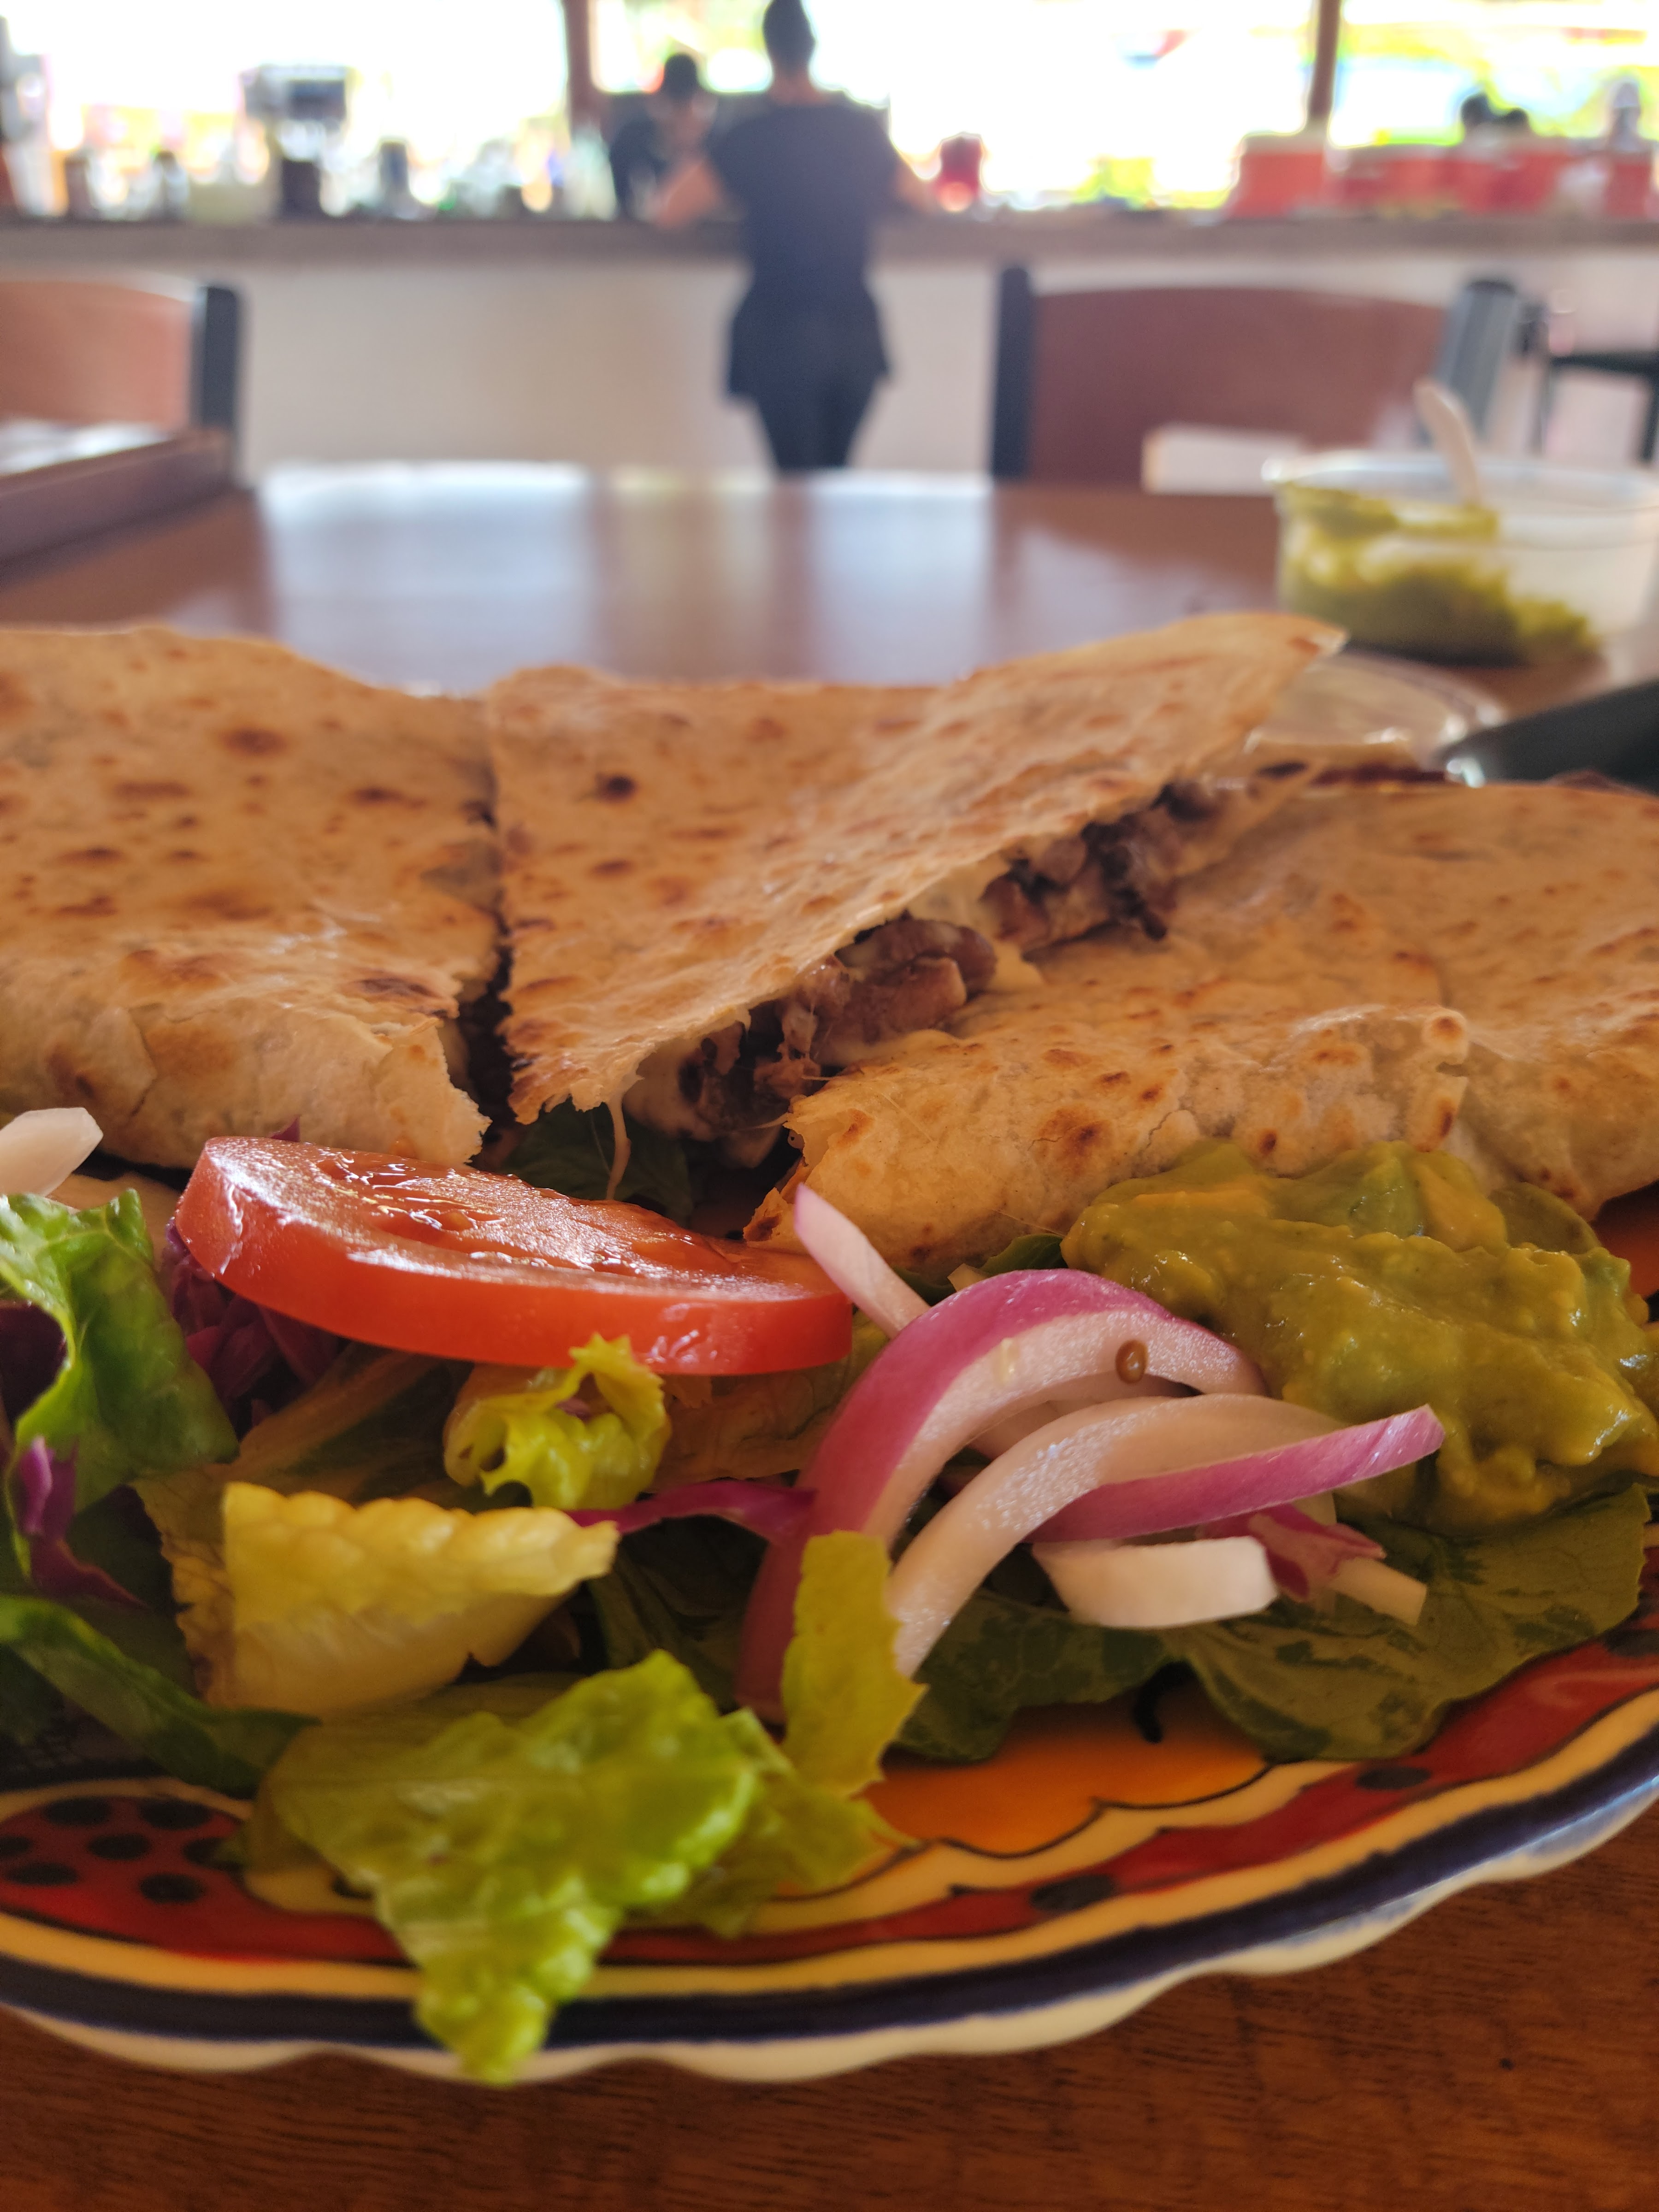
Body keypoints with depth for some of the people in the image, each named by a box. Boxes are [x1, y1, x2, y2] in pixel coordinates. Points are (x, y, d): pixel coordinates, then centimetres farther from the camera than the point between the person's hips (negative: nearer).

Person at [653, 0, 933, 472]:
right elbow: (923, 198, 21)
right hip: (854, 330, 4)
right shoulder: (863, 129, 4)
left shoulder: (751, 137, -10)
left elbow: (670, 211, -10)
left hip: (781, 334, -4)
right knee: (836, 474, 15)